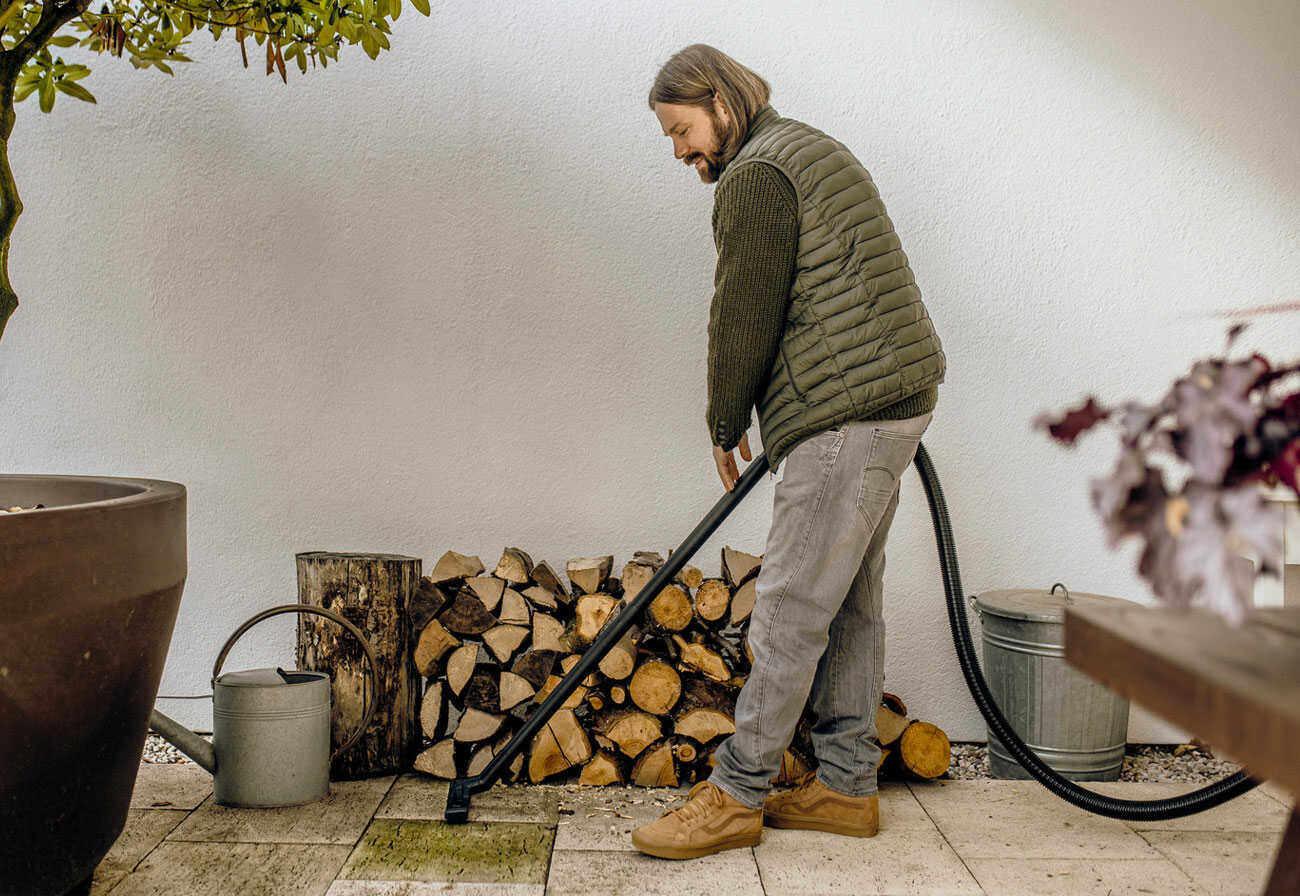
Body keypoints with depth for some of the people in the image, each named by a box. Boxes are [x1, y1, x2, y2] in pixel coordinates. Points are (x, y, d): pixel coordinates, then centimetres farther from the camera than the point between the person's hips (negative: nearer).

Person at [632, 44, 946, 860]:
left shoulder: (756, 178, -10)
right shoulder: (812, 151, 23)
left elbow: (744, 319, -11)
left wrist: (726, 428, 3)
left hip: (848, 413, -11)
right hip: (892, 399, 11)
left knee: (793, 609, -6)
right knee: (849, 602, 13)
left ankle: (735, 795, 2)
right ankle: (848, 785, 20)